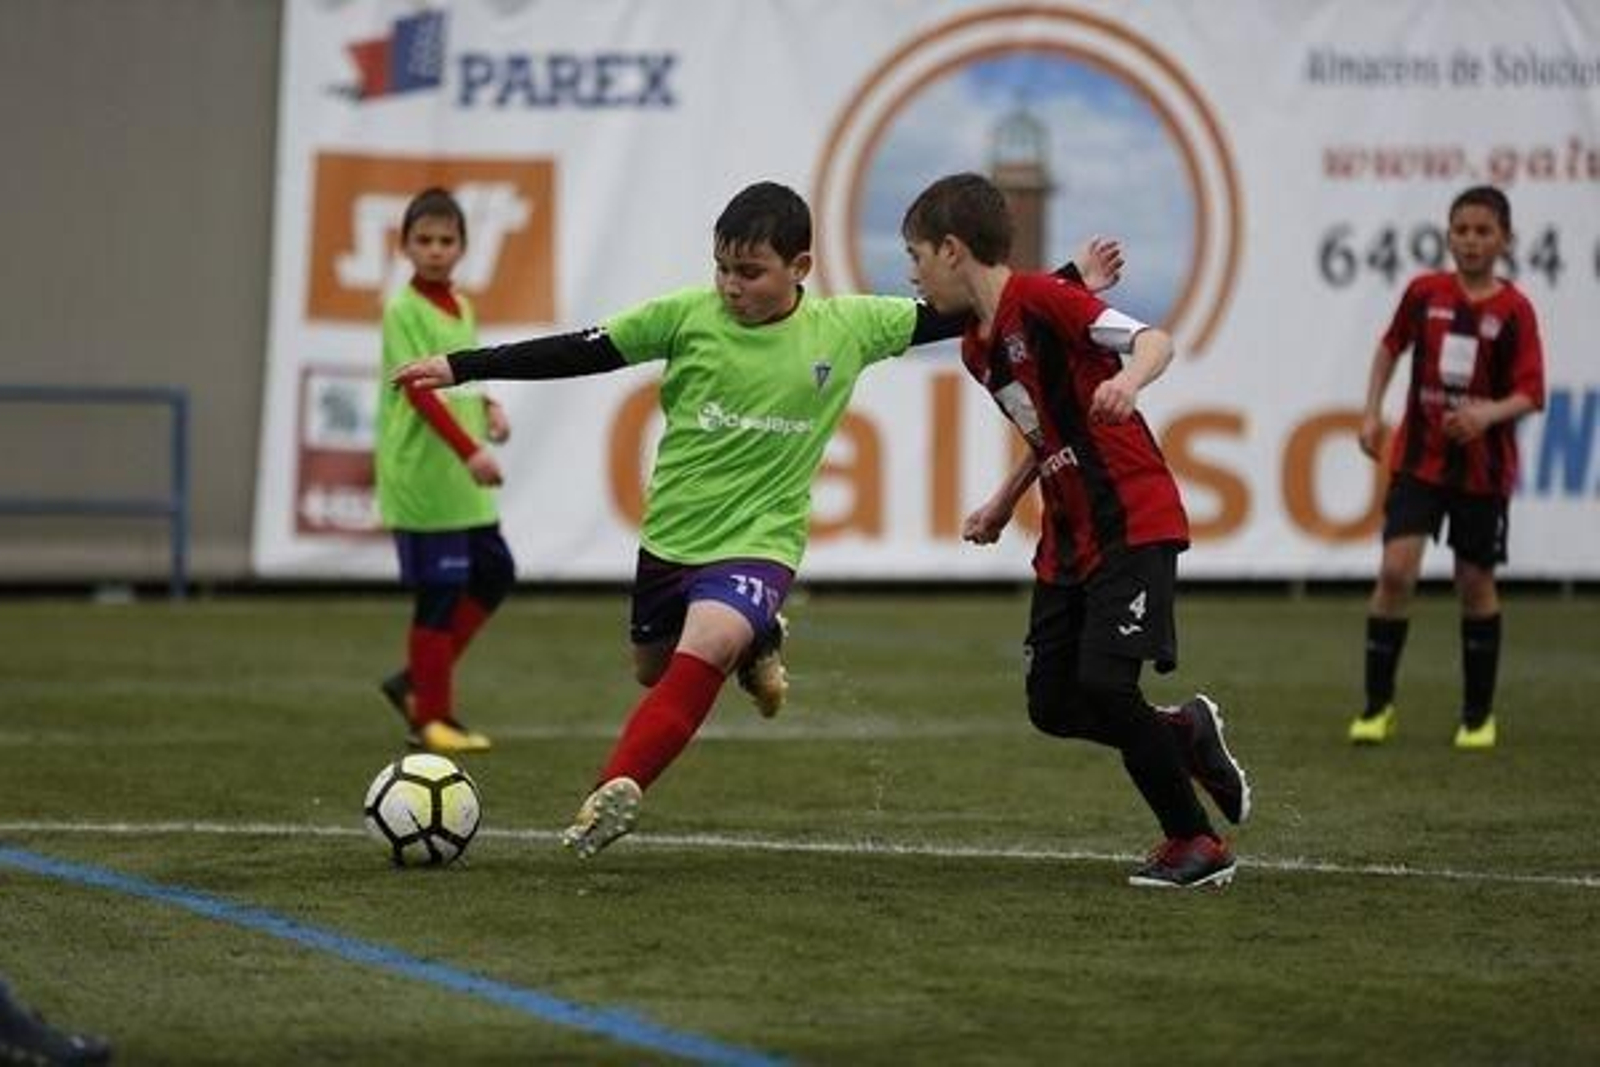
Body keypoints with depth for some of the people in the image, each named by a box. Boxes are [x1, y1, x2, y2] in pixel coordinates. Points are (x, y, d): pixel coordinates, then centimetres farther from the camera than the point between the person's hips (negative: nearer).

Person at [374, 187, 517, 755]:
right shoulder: (404, 311, -12)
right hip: (422, 477, -8)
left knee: (494, 573, 12)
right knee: (440, 592, -4)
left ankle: (417, 682, 21)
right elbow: (420, 390, -21)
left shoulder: (462, 308, 12)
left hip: (463, 480, 8)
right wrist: (468, 452, -30)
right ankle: (431, 719, 5)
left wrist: (489, 407, 3)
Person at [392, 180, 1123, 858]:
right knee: (652, 669, 20)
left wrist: (1072, 285, 4)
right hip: (672, 531, 3)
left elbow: (953, 316, 3)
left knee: (703, 649, -29)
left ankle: (615, 791, -26)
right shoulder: (687, 315, -10)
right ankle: (752, 646, 50)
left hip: (759, 539, -3)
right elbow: (579, 352, -7)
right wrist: (463, 367, -10)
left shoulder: (847, 327, -7)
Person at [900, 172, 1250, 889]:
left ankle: (1195, 842, -3)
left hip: (1134, 523, -9)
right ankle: (1186, 734, 28)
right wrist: (1003, 505, 23)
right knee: (1052, 707, 3)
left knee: (1103, 683, -18)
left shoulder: (1040, 300, -14)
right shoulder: (976, 348, 13)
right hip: (1067, 537, 9)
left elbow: (1154, 340, -23)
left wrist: (1128, 380, -43)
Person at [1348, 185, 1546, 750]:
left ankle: (1478, 714, 22)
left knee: (1475, 582, 7)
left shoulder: (1514, 310, -8)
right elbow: (1391, 346, 15)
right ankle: (1377, 704, 1)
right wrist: (1372, 412, 7)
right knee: (1396, 570, -11)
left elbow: (1530, 395, -11)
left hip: (1483, 466, -1)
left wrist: (1487, 414, -30)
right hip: (1419, 456, 1)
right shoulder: (1425, 292, -2)